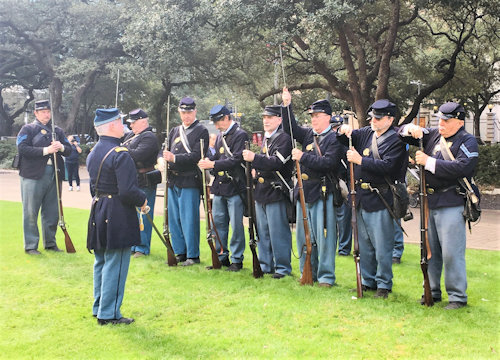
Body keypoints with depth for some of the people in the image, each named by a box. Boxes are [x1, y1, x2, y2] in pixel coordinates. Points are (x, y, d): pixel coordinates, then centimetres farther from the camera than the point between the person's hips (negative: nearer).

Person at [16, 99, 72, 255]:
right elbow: (22, 149, -11)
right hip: (33, 176, -4)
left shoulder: (58, 130, 17)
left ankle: (50, 243, 22)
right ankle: (30, 246, 7)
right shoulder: (28, 129, 3)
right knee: (31, 212, -1)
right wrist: (45, 150, -18)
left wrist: (61, 147, -10)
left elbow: (69, 150, 13)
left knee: (52, 212, 9)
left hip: (54, 176, 4)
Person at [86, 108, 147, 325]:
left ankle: (99, 308, 27)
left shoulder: (93, 153, 9)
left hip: (98, 213, 9)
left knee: (101, 262, 17)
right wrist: (142, 201, -6)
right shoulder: (120, 154, -18)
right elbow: (128, 191, -23)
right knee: (115, 265, -2)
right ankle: (109, 314, 4)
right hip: (117, 217, -9)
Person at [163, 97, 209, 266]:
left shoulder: (201, 131, -4)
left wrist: (174, 158, -23)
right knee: (174, 219, 11)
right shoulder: (175, 131, 17)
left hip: (190, 182, -7)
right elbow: (166, 152, 17)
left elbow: (196, 156, -14)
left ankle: (193, 255, 6)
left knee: (189, 219, -4)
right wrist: (164, 160, -7)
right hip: (173, 181, 7)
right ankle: (180, 253, 21)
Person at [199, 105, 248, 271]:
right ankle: (221, 257, 22)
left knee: (236, 225, -1)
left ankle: (237, 259, 9)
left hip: (235, 188, -8)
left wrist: (213, 164, -20)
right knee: (218, 223, 11)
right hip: (219, 186, 8)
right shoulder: (220, 136, 16)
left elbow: (236, 160, -19)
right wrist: (208, 161, -1)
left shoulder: (240, 135, -10)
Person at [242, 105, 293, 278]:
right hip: (261, 192, 9)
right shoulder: (266, 138, 16)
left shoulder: (284, 138, -11)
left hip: (276, 193, -9)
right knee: (263, 232, 14)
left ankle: (282, 268, 7)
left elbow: (277, 162, -23)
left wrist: (254, 158, -28)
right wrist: (256, 169, 11)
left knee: (278, 232, -3)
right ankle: (265, 265, 25)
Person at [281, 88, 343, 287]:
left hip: (323, 193, -7)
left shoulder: (334, 138, -8)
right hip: (304, 191, 7)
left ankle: (326, 276, 7)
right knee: (304, 236, 12)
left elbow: (328, 163, -19)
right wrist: (287, 106, -1)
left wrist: (303, 157, -21)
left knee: (324, 236, -2)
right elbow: (290, 129, 10)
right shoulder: (308, 134, 12)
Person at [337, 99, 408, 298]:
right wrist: (344, 131, -4)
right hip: (362, 198, 7)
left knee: (382, 246, -1)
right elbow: (344, 139, 18)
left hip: (380, 200, -7)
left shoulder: (396, 140, -9)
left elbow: (387, 166, -22)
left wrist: (360, 160, -21)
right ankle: (368, 280, 27)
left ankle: (383, 284, 12)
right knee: (364, 244, 15)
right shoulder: (366, 133, 11)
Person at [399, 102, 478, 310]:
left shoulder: (468, 142, -5)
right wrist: (411, 129, -4)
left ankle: (458, 296, 6)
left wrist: (429, 162, -18)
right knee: (430, 250, 13)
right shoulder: (433, 135, 12)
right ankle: (432, 292, 25)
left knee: (451, 253, -6)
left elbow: (461, 168, -21)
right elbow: (403, 134, 19)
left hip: (451, 205, -6)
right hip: (430, 202, 6)